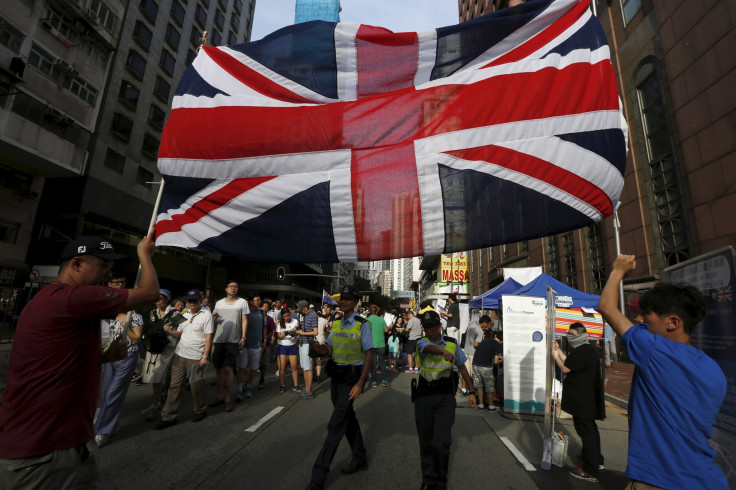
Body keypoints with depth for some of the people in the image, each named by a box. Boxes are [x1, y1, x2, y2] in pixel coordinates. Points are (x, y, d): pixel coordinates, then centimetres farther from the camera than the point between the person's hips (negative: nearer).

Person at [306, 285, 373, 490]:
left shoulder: (363, 325, -14)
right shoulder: (336, 323, 5)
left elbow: (369, 354, -13)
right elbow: (331, 348, 11)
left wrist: (360, 383, -17)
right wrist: (323, 350, -14)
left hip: (352, 377, -7)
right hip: (336, 376, 7)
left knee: (336, 425, -4)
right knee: (348, 418, 20)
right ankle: (360, 458, 40)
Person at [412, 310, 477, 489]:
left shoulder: (452, 344, 3)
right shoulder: (421, 342, -4)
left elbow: (462, 368, 13)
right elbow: (429, 348, -29)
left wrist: (472, 392, 11)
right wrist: (443, 351, -49)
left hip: (445, 397, 0)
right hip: (423, 397, 0)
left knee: (441, 442, -10)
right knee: (425, 443, 10)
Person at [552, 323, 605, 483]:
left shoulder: (581, 352, -23)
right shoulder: (589, 350, 11)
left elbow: (565, 368, -19)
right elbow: (570, 364, 14)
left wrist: (556, 355, -4)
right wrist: (559, 351, 12)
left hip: (583, 401, -11)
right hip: (590, 399, 11)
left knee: (586, 432, -3)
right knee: (590, 429, 23)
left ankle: (590, 472, 6)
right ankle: (597, 460, 39)